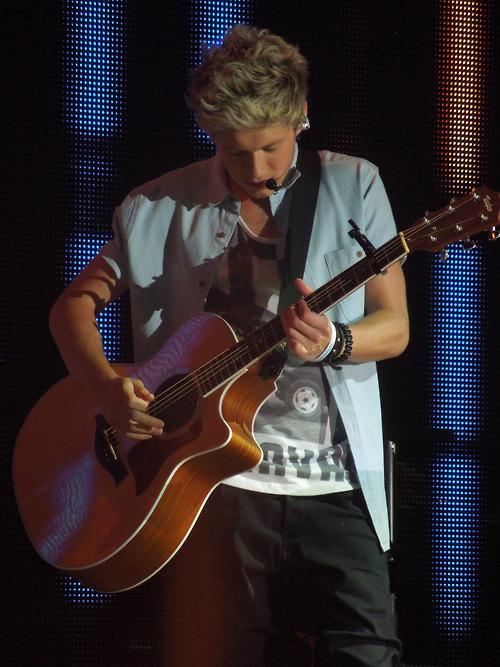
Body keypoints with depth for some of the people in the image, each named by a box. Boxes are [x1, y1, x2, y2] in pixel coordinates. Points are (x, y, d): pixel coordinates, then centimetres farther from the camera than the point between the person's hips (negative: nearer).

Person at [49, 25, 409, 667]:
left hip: (332, 486, 0)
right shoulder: (160, 209, 7)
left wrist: (332, 342, -18)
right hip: (213, 483, 1)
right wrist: (105, 384, -7)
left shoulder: (351, 187, 5)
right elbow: (74, 303, 13)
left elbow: (394, 327, 4)